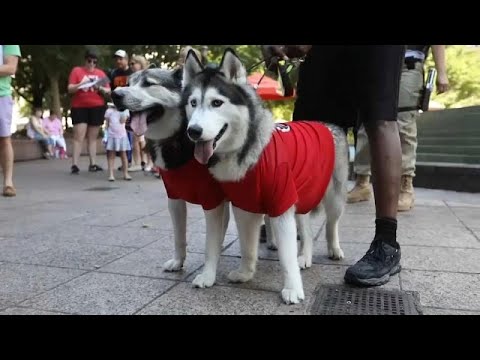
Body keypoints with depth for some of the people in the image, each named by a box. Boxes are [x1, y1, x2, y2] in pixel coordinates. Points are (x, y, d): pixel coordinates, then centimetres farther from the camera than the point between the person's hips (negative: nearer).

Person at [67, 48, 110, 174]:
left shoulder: (101, 73, 11)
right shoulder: (76, 70, 4)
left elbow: (108, 91, 7)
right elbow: (70, 89, -3)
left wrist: (100, 88, -12)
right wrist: (81, 84, -20)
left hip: (97, 108, 3)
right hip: (79, 107, -2)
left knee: (93, 137, 6)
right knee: (78, 137, -8)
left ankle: (93, 164, 8)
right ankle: (74, 165, -10)